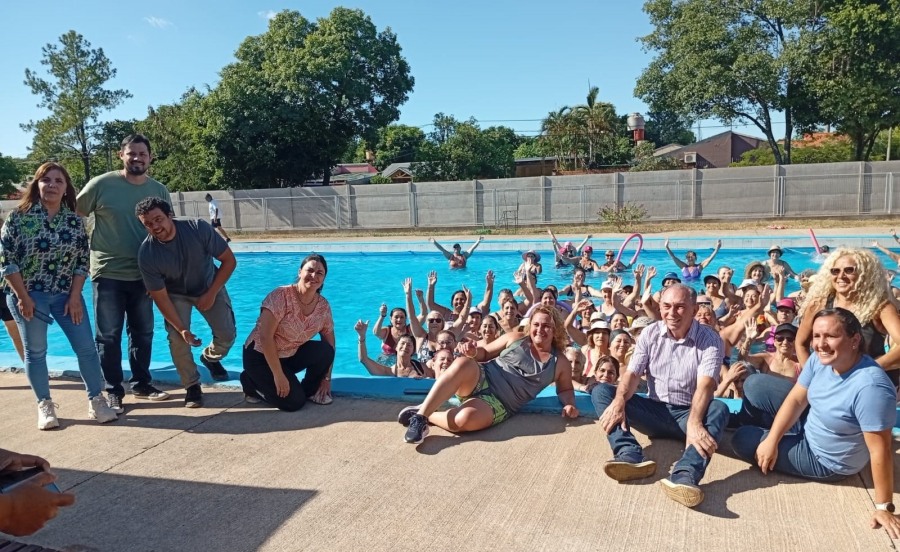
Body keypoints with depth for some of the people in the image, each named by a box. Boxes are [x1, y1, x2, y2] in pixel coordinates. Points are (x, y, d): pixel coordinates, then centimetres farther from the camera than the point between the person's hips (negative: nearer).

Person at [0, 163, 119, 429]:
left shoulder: (75, 221, 2)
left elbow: (82, 262, 3)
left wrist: (75, 296, -6)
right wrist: (23, 297, -11)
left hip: (66, 295, 3)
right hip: (28, 295, -2)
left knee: (86, 347, -1)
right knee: (35, 352, 6)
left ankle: (96, 400, 12)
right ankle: (45, 406, 19)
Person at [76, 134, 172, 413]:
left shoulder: (159, 191, 3)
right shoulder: (101, 185, -8)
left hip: (143, 274, 4)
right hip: (108, 274, -3)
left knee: (143, 334, 13)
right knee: (109, 336, 3)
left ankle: (141, 384, 27)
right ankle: (113, 391, 15)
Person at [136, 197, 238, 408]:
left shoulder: (198, 229, -30)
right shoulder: (146, 253, -28)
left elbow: (229, 260, -19)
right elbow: (160, 296, -22)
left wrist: (211, 294, -21)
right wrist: (181, 328, -27)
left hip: (209, 288, 1)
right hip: (176, 294, 0)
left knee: (227, 335, -5)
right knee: (176, 338, -20)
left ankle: (211, 357, 30)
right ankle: (192, 386, 1)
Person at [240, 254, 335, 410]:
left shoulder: (323, 306, -6)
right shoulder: (281, 296, -23)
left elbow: (330, 343, 3)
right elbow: (265, 337, -27)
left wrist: (327, 378, -4)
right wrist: (278, 376, -27)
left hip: (290, 355, 5)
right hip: (261, 356, -5)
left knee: (325, 351, -21)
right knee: (295, 402, -19)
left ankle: (310, 391, 4)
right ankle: (253, 384, 6)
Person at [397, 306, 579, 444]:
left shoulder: (560, 363, 11)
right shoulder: (515, 338, 11)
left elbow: (565, 389, 22)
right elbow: (485, 354, 16)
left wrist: (569, 404, -1)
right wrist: (474, 352, -7)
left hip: (498, 404, -1)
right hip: (480, 379, 1)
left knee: (467, 418, -39)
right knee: (463, 363, -38)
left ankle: (427, 417, -12)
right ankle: (420, 414, -33)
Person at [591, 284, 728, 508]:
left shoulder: (710, 340, -9)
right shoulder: (650, 333, 2)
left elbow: (705, 385, -24)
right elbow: (632, 374, -6)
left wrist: (694, 422, -43)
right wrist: (619, 402, -29)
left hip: (688, 414, -2)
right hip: (655, 412, 3)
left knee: (719, 409, -35)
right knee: (601, 391, -17)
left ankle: (685, 473, -57)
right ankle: (630, 456, -40)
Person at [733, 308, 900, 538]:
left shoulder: (870, 387, -39)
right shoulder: (820, 359, -16)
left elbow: (880, 450, -33)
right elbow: (796, 399, -6)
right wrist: (771, 440, -13)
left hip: (823, 459, -6)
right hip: (809, 425, 6)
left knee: (742, 440, -5)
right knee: (754, 385, 6)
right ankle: (763, 433, 32)